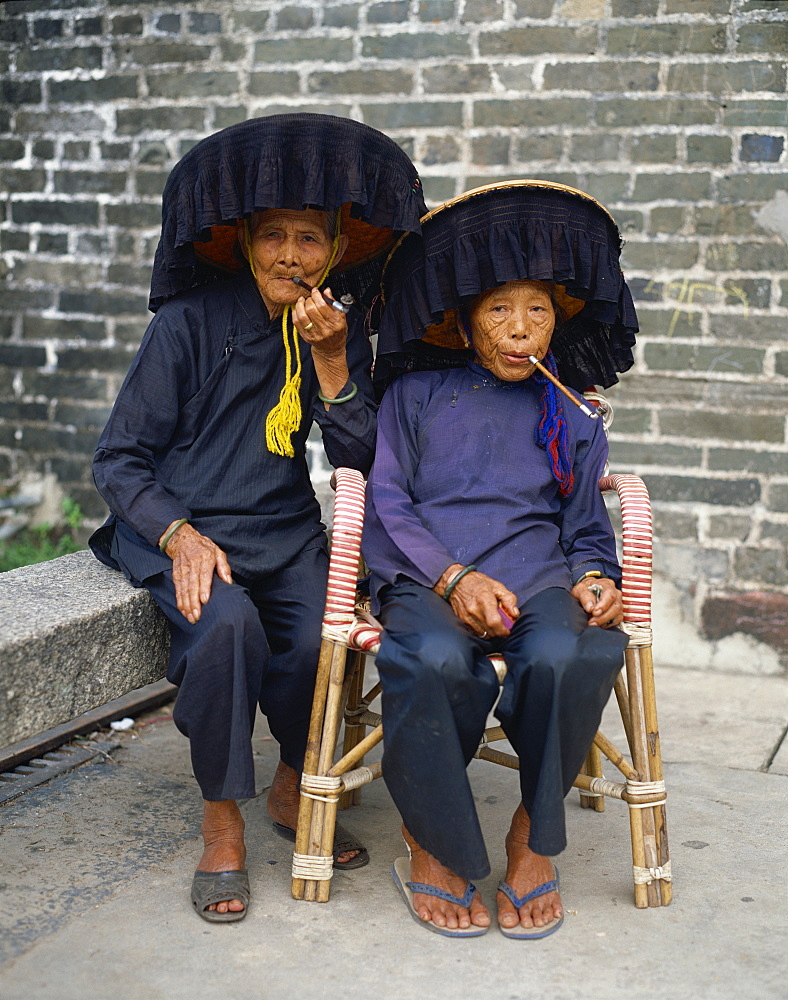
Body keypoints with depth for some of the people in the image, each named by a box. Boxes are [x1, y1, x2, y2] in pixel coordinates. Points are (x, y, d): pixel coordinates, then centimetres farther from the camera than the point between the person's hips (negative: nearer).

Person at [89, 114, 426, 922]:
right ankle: (222, 822, -12)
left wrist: (331, 361, -14)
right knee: (229, 624, -34)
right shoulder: (190, 320, -6)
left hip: (283, 531, 3)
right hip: (179, 529, -3)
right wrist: (181, 536, -20)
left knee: (322, 635, -27)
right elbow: (117, 460, -4)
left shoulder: (340, 330, 6)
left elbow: (360, 462, -3)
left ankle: (293, 789, 3)